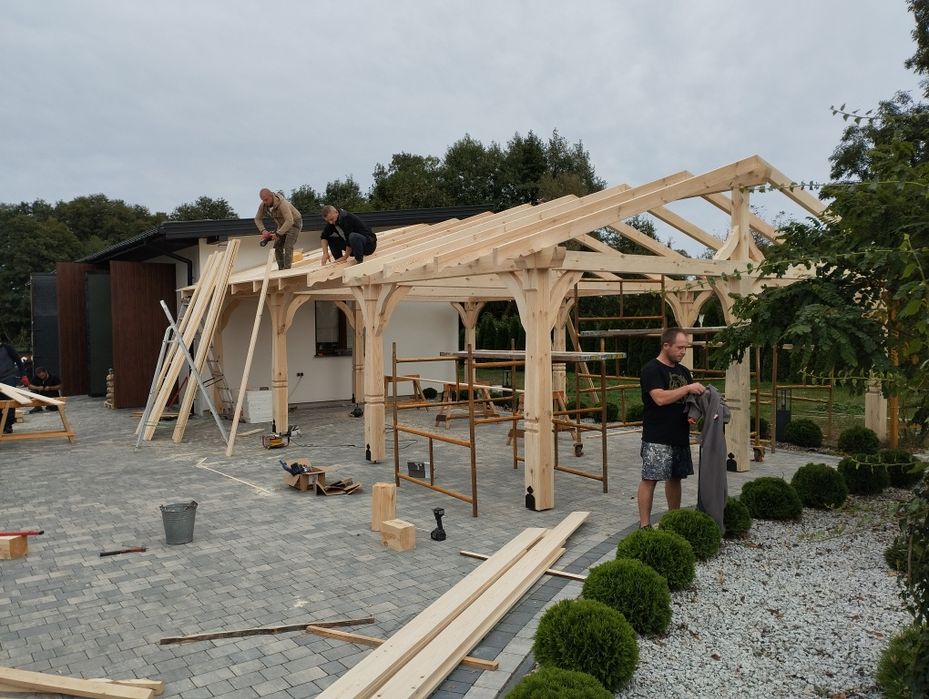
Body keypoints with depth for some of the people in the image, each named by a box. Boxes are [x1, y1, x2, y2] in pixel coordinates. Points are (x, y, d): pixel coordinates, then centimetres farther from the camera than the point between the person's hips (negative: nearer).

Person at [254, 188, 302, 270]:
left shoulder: (282, 204, -38)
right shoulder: (263, 205, -16)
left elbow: (290, 221, -46)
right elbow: (258, 219, -3)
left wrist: (278, 234, -46)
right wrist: (263, 231, -21)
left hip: (294, 223, -7)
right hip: (283, 224, 7)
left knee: (288, 247, -21)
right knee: (278, 247, 0)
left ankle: (287, 270, -21)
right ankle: (281, 270, 5)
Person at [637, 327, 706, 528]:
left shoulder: (683, 371, 14)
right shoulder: (651, 370, -11)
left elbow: (692, 397, 21)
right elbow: (660, 398, -24)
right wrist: (688, 388, -21)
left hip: (680, 436, 8)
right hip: (657, 438, -8)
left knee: (675, 477, 14)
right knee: (649, 479, -5)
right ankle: (644, 525, 0)